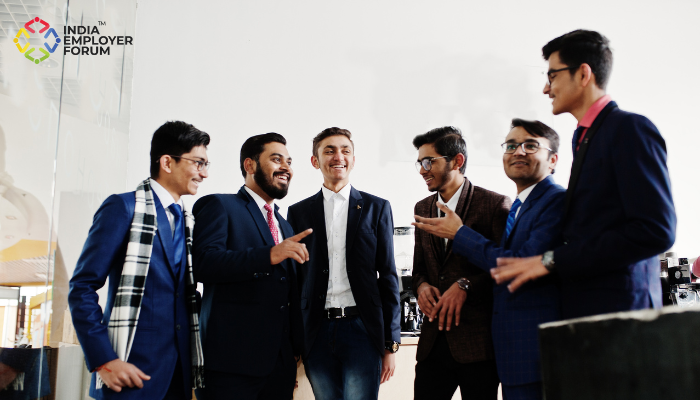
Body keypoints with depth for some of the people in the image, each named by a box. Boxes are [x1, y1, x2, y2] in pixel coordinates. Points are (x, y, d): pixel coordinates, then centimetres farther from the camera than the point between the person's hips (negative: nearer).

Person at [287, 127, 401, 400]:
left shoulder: (376, 208, 7)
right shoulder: (299, 212, 9)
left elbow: (388, 276, 5)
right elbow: (294, 278, 10)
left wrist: (391, 344, 2)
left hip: (363, 328, -1)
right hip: (317, 333, 2)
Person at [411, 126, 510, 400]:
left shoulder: (495, 204, -5)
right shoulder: (422, 208, 15)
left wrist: (466, 285, -18)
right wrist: (421, 285, 0)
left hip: (478, 339, -5)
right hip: (434, 338, 5)